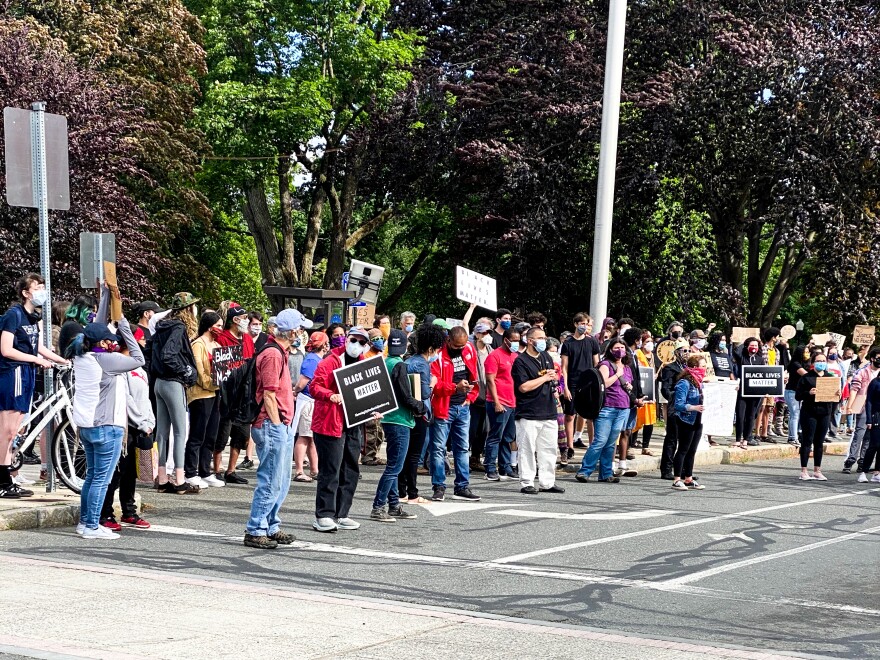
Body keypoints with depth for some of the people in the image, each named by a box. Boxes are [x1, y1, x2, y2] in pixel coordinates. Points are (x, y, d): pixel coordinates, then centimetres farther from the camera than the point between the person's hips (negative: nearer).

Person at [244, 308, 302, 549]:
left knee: (282, 482, 16)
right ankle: (255, 531, -2)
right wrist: (276, 425, -17)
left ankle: (271, 528, 24)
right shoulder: (272, 353, -15)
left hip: (282, 426, 11)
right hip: (272, 425, -11)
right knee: (271, 482, -7)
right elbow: (268, 395, -18)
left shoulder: (279, 352, 17)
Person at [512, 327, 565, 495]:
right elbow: (524, 386, -18)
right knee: (527, 449, -4)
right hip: (528, 414, -7)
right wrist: (545, 378, -11)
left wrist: (554, 384, 10)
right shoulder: (521, 361, -8)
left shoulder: (547, 358, 16)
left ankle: (547, 482, 16)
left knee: (549, 449, 9)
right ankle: (526, 483, 2)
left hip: (549, 412, 7)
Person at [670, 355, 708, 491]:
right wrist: (694, 408, -30)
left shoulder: (699, 383, 12)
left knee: (692, 451, 12)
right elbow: (679, 405, -19)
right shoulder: (684, 383, -15)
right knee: (683, 450, -3)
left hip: (697, 421, 8)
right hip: (686, 421, -8)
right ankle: (677, 480, 2)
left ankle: (688, 479, 20)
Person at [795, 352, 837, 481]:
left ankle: (817, 471, 16)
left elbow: (835, 395, 15)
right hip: (809, 413, -4)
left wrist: (838, 394, -7)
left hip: (825, 413, 4)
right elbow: (798, 396, -5)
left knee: (820, 442, 9)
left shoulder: (831, 377, 11)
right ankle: (804, 471, 1)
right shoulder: (806, 377, -2)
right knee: (807, 441, -2)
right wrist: (809, 393, -23)